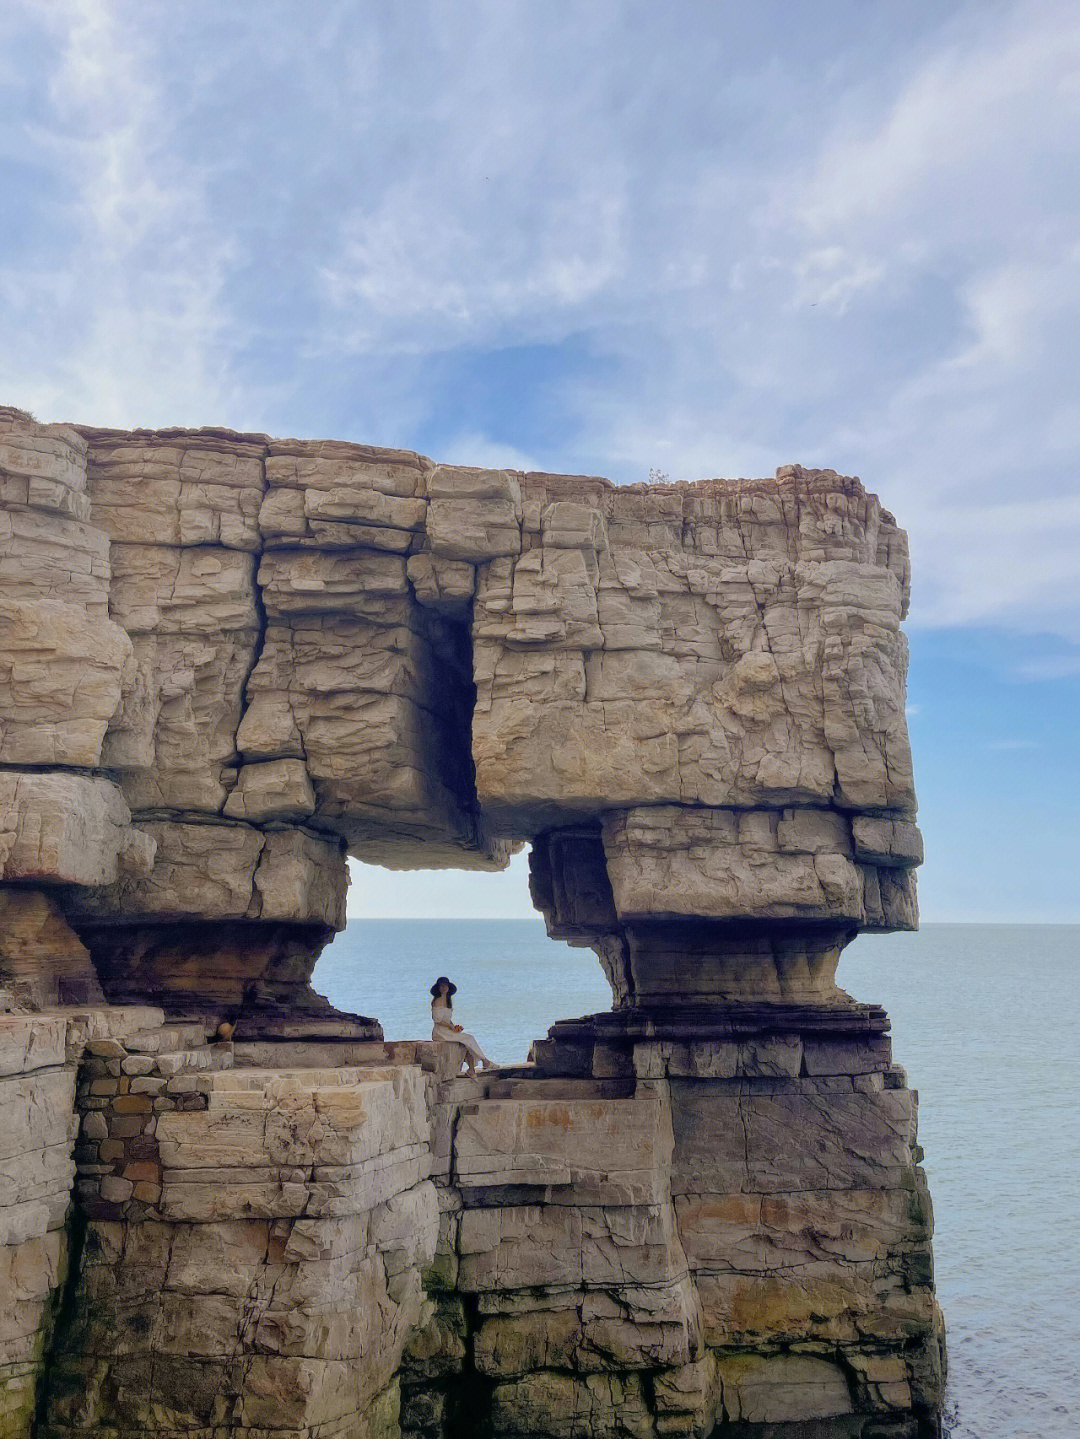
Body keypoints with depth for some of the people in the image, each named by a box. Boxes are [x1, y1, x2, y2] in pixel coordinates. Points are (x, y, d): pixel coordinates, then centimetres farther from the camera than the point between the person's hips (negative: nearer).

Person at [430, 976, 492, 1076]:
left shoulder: (448, 1000, 15)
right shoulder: (438, 1001, -11)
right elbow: (437, 1020, -15)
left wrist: (454, 1026, 3)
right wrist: (451, 1026, -15)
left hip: (448, 1030, 8)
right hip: (440, 1032, -8)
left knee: (469, 1039, -8)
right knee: (469, 1039, -13)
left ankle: (471, 1069, -12)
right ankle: (484, 1060, 0)